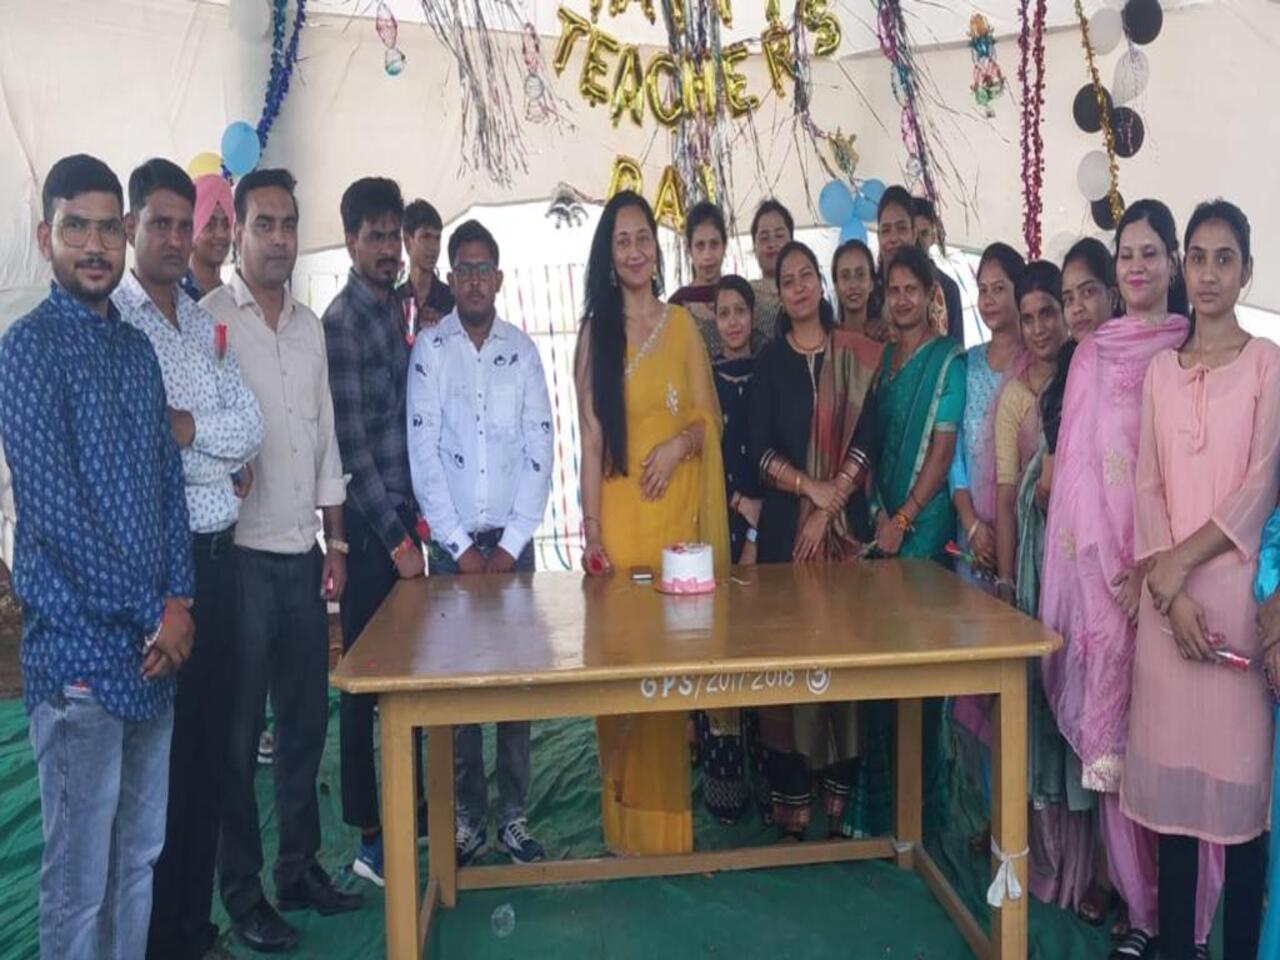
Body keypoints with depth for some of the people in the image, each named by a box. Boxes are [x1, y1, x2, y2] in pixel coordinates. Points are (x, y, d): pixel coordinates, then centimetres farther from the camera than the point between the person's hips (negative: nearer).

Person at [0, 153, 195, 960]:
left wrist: (179, 602, 0)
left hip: (155, 644, 7)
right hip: (79, 647, -6)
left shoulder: (138, 349, 12)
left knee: (139, 857, 17)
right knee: (80, 872, 4)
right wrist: (154, 615, -12)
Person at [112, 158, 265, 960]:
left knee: (209, 735, 11)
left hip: (215, 552, 6)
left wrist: (179, 425, -11)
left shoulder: (207, 327, 15)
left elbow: (252, 428, 4)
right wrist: (222, 463, -8)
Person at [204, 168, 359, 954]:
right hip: (238, 554, -5)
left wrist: (335, 542, 12)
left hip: (302, 553, 5)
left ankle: (300, 867, 27)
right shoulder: (206, 320, -6)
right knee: (239, 728, 4)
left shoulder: (312, 326, 11)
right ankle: (241, 890, 19)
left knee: (306, 717, 12)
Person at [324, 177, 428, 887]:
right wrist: (397, 538, -14)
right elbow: (352, 444, -16)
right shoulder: (342, 322, -12)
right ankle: (371, 839, 10)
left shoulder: (396, 309, 13)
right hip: (367, 522, -7)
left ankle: (411, 806, 29)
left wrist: (413, 518, 11)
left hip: (401, 513, 8)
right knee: (366, 677, 0)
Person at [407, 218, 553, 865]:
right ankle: (466, 815, 14)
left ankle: (513, 813, 15)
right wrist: (461, 546, -7)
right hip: (453, 543, -1)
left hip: (513, 539, 1)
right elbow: (422, 455, -4)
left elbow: (539, 452, 2)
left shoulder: (523, 351, 4)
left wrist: (511, 543, -5)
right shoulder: (429, 351, 0)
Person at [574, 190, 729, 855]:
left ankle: (670, 815, 17)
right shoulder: (594, 332, 4)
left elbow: (707, 416, 10)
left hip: (678, 505, 1)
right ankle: (627, 819, 14)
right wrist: (590, 530, -6)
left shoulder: (682, 325, 9)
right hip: (619, 509, -1)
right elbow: (589, 435, 0)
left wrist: (681, 443, -13)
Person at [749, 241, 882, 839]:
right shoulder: (769, 362, 9)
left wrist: (828, 508, -9)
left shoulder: (855, 356, 7)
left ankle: (838, 799, 8)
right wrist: (811, 487, -12)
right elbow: (760, 449, 1)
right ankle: (790, 801, 5)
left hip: (845, 521, 0)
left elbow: (866, 438, -1)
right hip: (784, 522, 0)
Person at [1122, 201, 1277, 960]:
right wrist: (1168, 590, -7)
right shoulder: (1160, 369, 12)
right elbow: (1146, 487, 5)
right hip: (1166, 598, 3)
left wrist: (1180, 561, -11)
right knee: (1173, 765, 7)